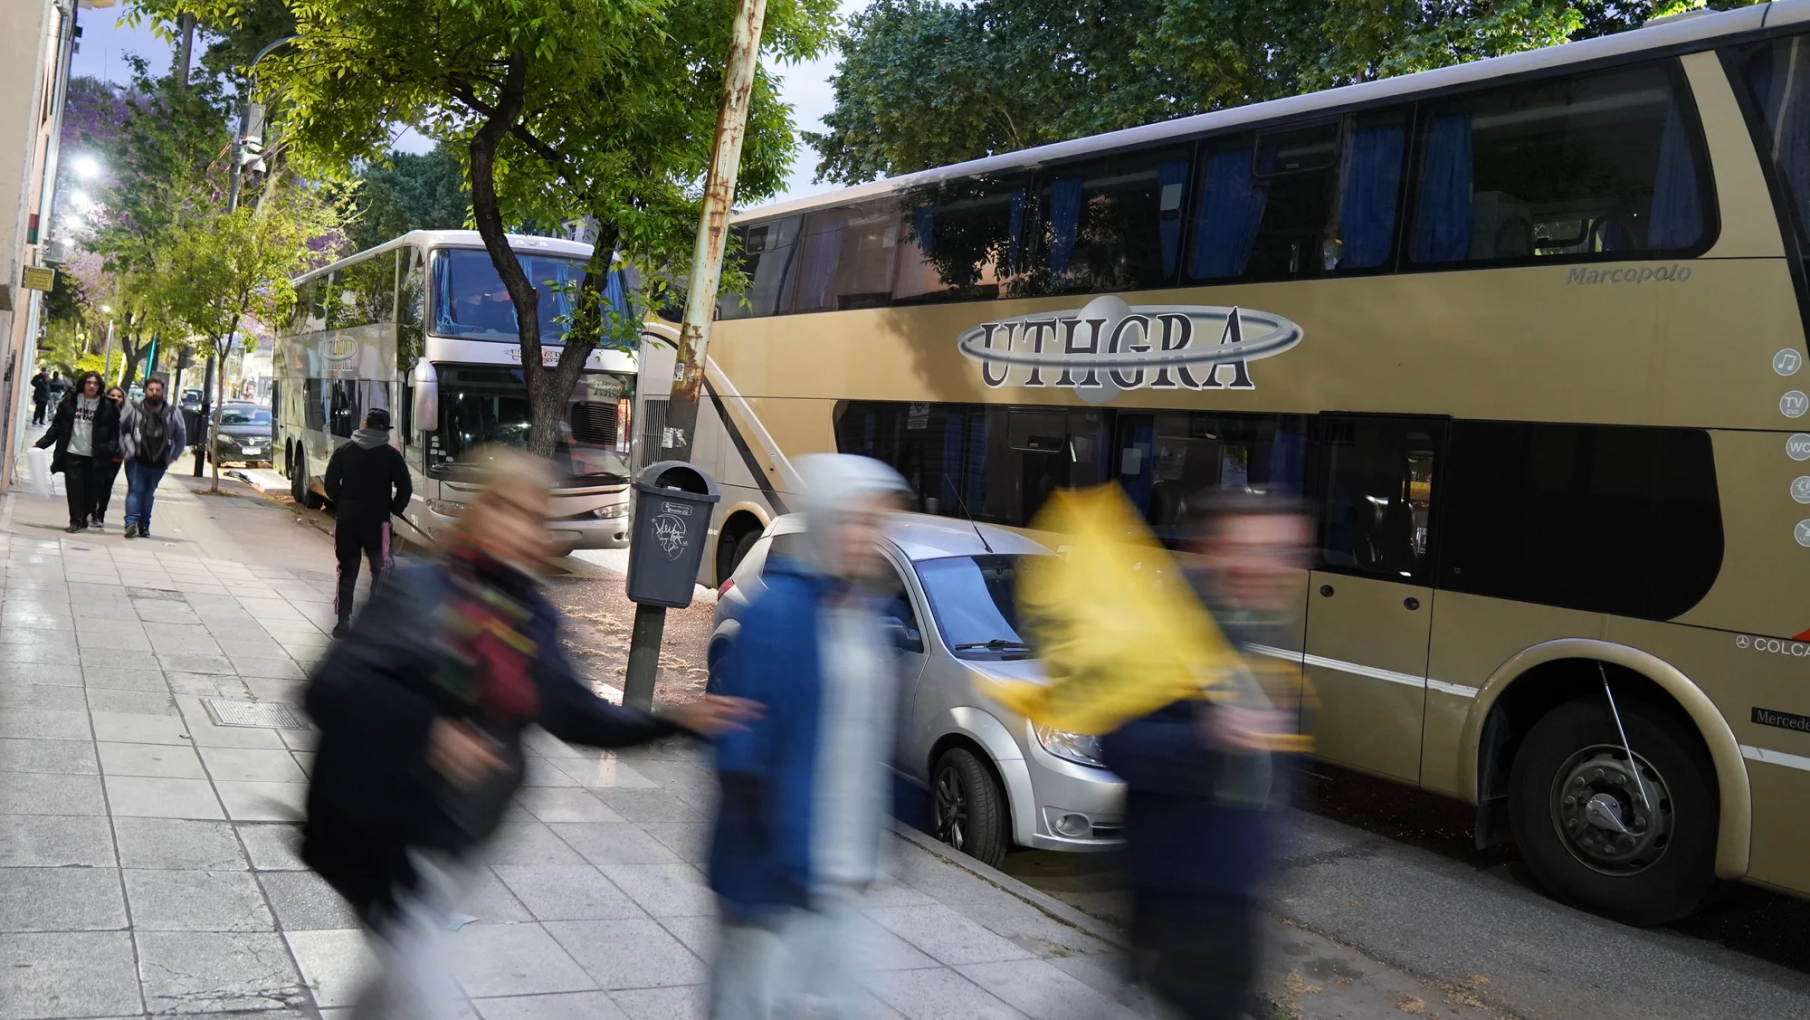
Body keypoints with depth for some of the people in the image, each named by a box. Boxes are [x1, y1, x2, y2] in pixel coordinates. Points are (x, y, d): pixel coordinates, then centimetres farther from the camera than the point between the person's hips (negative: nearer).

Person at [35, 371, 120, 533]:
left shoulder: (107, 406, -2)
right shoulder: (70, 402, 4)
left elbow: (115, 431, -3)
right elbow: (57, 426, 8)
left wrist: (111, 450, -15)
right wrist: (42, 443, 3)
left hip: (95, 456, -1)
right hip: (73, 452, 1)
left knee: (91, 489, 4)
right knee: (74, 487, -3)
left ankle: (83, 518, 19)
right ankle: (77, 521, -2)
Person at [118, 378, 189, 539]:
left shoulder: (173, 413, 1)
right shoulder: (133, 409, -5)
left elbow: (181, 436, 11)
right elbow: (119, 429, 2)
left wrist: (172, 457, 9)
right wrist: (124, 451, -1)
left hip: (159, 463, 2)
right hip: (136, 460, -2)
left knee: (149, 494, 10)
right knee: (135, 490, -10)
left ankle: (144, 527, 17)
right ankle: (131, 523, -17)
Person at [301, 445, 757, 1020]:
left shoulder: (532, 617, 3)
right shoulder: (419, 589, -17)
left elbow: (578, 716, 4)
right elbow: (332, 688, -24)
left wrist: (676, 721, -8)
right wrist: (427, 729, -37)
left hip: (454, 837, 7)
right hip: (384, 828, -7)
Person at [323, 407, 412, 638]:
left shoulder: (344, 450, 4)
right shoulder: (391, 455, -3)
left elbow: (331, 483, 1)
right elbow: (405, 488, -6)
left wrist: (342, 505, 12)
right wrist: (394, 509, 8)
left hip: (346, 519, 3)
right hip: (376, 520, -3)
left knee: (347, 570, 12)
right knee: (381, 571, 4)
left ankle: (343, 621, 11)